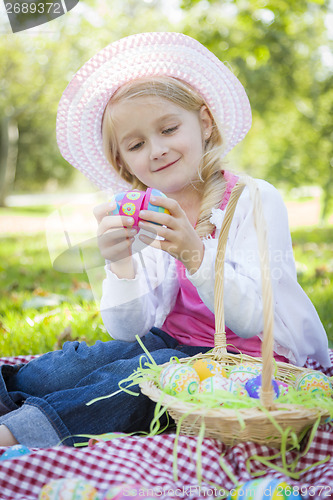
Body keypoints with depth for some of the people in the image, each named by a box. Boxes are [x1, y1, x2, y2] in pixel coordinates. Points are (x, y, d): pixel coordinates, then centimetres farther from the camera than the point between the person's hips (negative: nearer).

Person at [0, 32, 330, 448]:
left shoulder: (256, 200, -11)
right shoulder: (143, 220, 2)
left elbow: (255, 321, -20)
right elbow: (132, 331, -5)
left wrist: (195, 254, -35)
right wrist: (120, 264, -24)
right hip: (173, 345, 5)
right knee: (92, 356, -21)